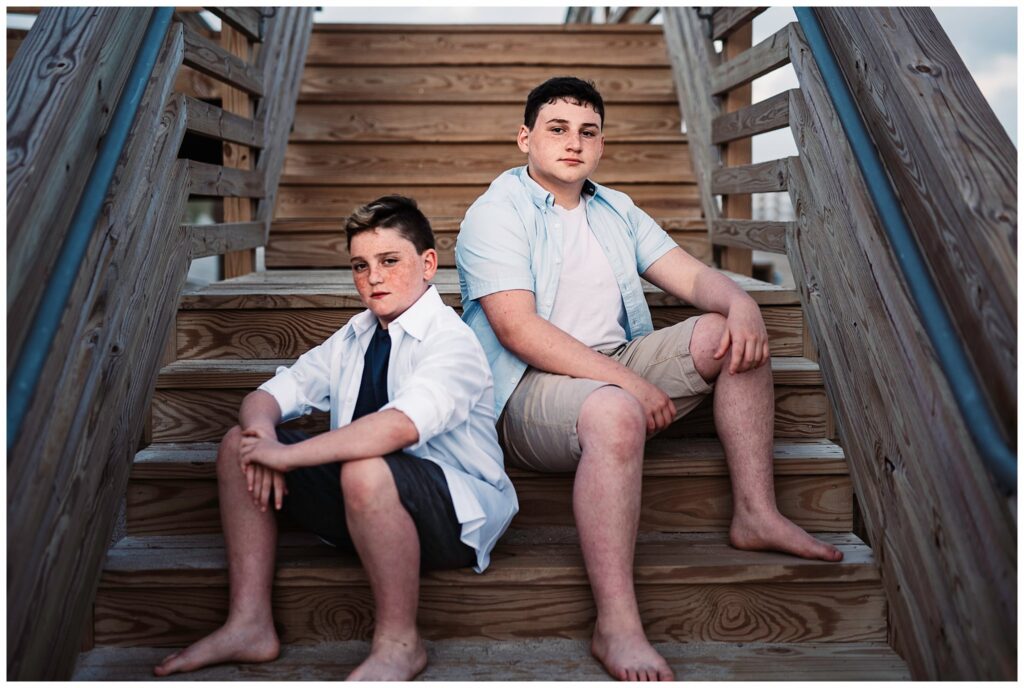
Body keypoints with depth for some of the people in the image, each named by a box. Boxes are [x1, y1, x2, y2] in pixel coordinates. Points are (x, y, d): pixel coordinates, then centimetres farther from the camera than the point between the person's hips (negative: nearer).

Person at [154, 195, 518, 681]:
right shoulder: (354, 337, 9)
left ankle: (398, 645, -15)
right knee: (239, 445, 0)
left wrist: (287, 454, -28)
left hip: (456, 515, -7)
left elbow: (399, 426, -34)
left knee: (366, 470, -38)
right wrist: (263, 432, -16)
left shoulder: (452, 341, -15)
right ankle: (249, 625, 2)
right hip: (370, 509, 7)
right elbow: (269, 394, 7)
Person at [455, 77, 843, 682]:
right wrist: (628, 382, -22)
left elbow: (691, 274, 11)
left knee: (729, 334, -4)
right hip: (532, 387, -7)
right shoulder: (496, 214, -5)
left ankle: (756, 514, -1)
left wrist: (741, 301, -14)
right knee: (614, 414, -37)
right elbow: (517, 328, -18)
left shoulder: (616, 211, 18)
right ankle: (616, 626, -29)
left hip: (619, 365, 7)